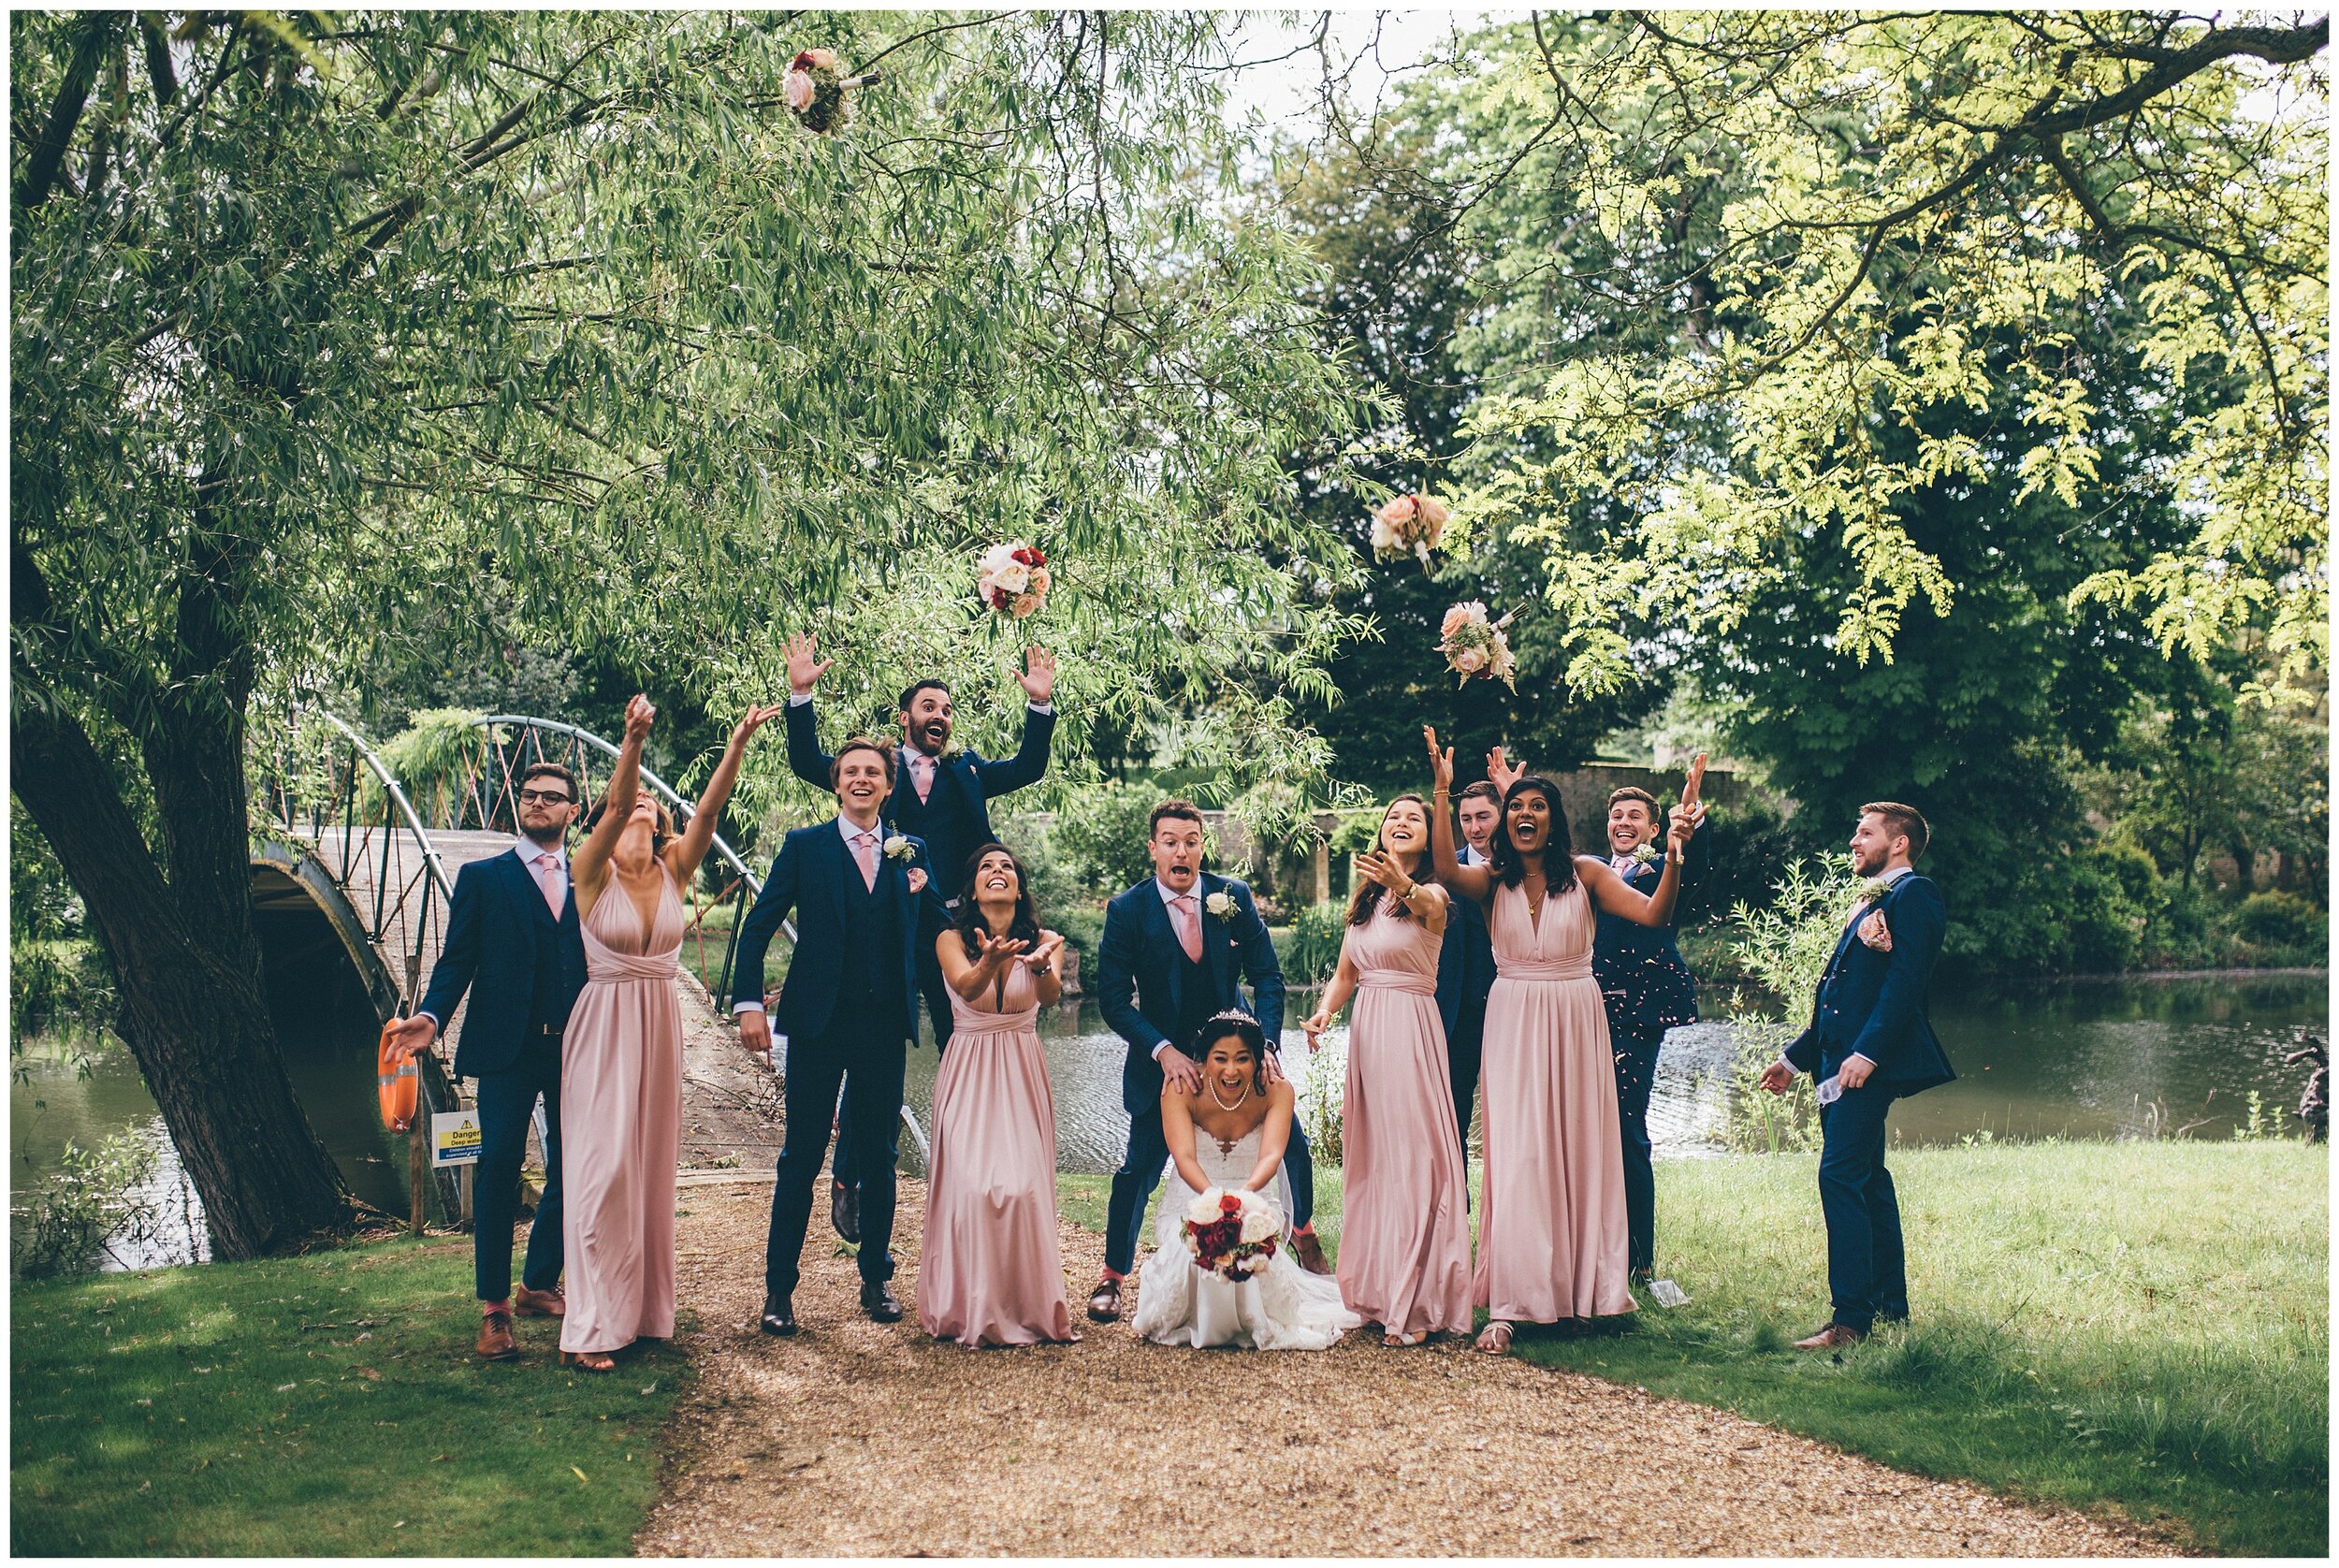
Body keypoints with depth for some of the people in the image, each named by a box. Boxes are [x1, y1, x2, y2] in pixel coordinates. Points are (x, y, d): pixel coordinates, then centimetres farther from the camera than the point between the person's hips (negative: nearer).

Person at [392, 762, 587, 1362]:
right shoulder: (482, 878, 9)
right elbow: (457, 959, 2)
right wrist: (431, 1016, -15)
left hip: (578, 1049, 3)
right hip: (508, 1047, -3)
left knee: (570, 1171, 7)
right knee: (498, 1165, -10)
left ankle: (539, 1285, 25)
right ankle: (493, 1306, -2)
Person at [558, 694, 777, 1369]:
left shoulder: (673, 870, 4)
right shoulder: (593, 871, -7)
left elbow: (708, 812, -10)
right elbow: (614, 806, -24)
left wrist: (737, 746, -23)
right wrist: (633, 741, -39)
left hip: (661, 1025, 5)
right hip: (604, 1025, -5)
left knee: (652, 1163, 10)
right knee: (604, 1165, -6)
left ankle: (645, 1307, 19)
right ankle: (591, 1325, -2)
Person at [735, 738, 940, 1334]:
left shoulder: (909, 853, 9)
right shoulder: (804, 847, 2)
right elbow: (758, 926, 0)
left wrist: (923, 891, -10)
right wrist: (749, 1004, -9)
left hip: (886, 1025, 3)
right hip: (819, 1022, -2)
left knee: (879, 1155, 10)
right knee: (801, 1157, 0)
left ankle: (877, 1279, 22)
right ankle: (779, 1288, 9)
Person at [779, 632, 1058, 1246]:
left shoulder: (968, 772, 14)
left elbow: (1027, 768, 4)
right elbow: (809, 763, -2)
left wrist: (1041, 706, -10)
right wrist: (801, 694, -15)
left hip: (954, 929, 2)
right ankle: (848, 1182, 13)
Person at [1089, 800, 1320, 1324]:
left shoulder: (1234, 897, -7)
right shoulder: (1127, 911, -13)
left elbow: (1267, 976, -4)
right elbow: (1113, 999, -14)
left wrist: (1265, 1043, -18)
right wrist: (1165, 1052, -25)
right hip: (1163, 1058, -2)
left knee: (1291, 1143, 3)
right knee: (1140, 1169, -2)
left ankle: (1302, 1233, 33)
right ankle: (1112, 1276, 18)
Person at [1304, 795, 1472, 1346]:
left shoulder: (1431, 894, -6)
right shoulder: (1364, 898, 14)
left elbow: (1425, 906, -32)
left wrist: (1402, 885, -54)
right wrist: (1324, 1013, -3)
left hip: (1410, 1028, -7)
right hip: (1366, 1031, 7)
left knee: (1413, 1157, -7)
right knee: (1369, 1157, 11)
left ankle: (1417, 1305, -3)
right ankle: (1378, 1289, 22)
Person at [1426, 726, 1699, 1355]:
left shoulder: (1585, 873, 1)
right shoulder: (1492, 879, 0)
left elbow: (1653, 914, -9)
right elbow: (1446, 871, -22)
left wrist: (1674, 855, -23)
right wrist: (1441, 794, -27)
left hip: (1576, 1021, 1)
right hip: (1513, 1024, -1)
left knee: (1580, 1149, 6)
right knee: (1517, 1155, -7)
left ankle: (1584, 1288, 17)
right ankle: (1508, 1306, -8)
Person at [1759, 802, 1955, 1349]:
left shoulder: (1914, 894, -6)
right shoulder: (1871, 903, 25)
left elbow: (1905, 980, -18)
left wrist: (1866, 1052, -26)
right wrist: (1796, 1056, 25)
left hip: (1869, 1062, -10)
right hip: (1841, 1059, 10)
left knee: (1841, 1175, -16)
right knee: (1868, 1180, 13)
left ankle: (1851, 1320, -16)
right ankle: (1890, 1309, 21)